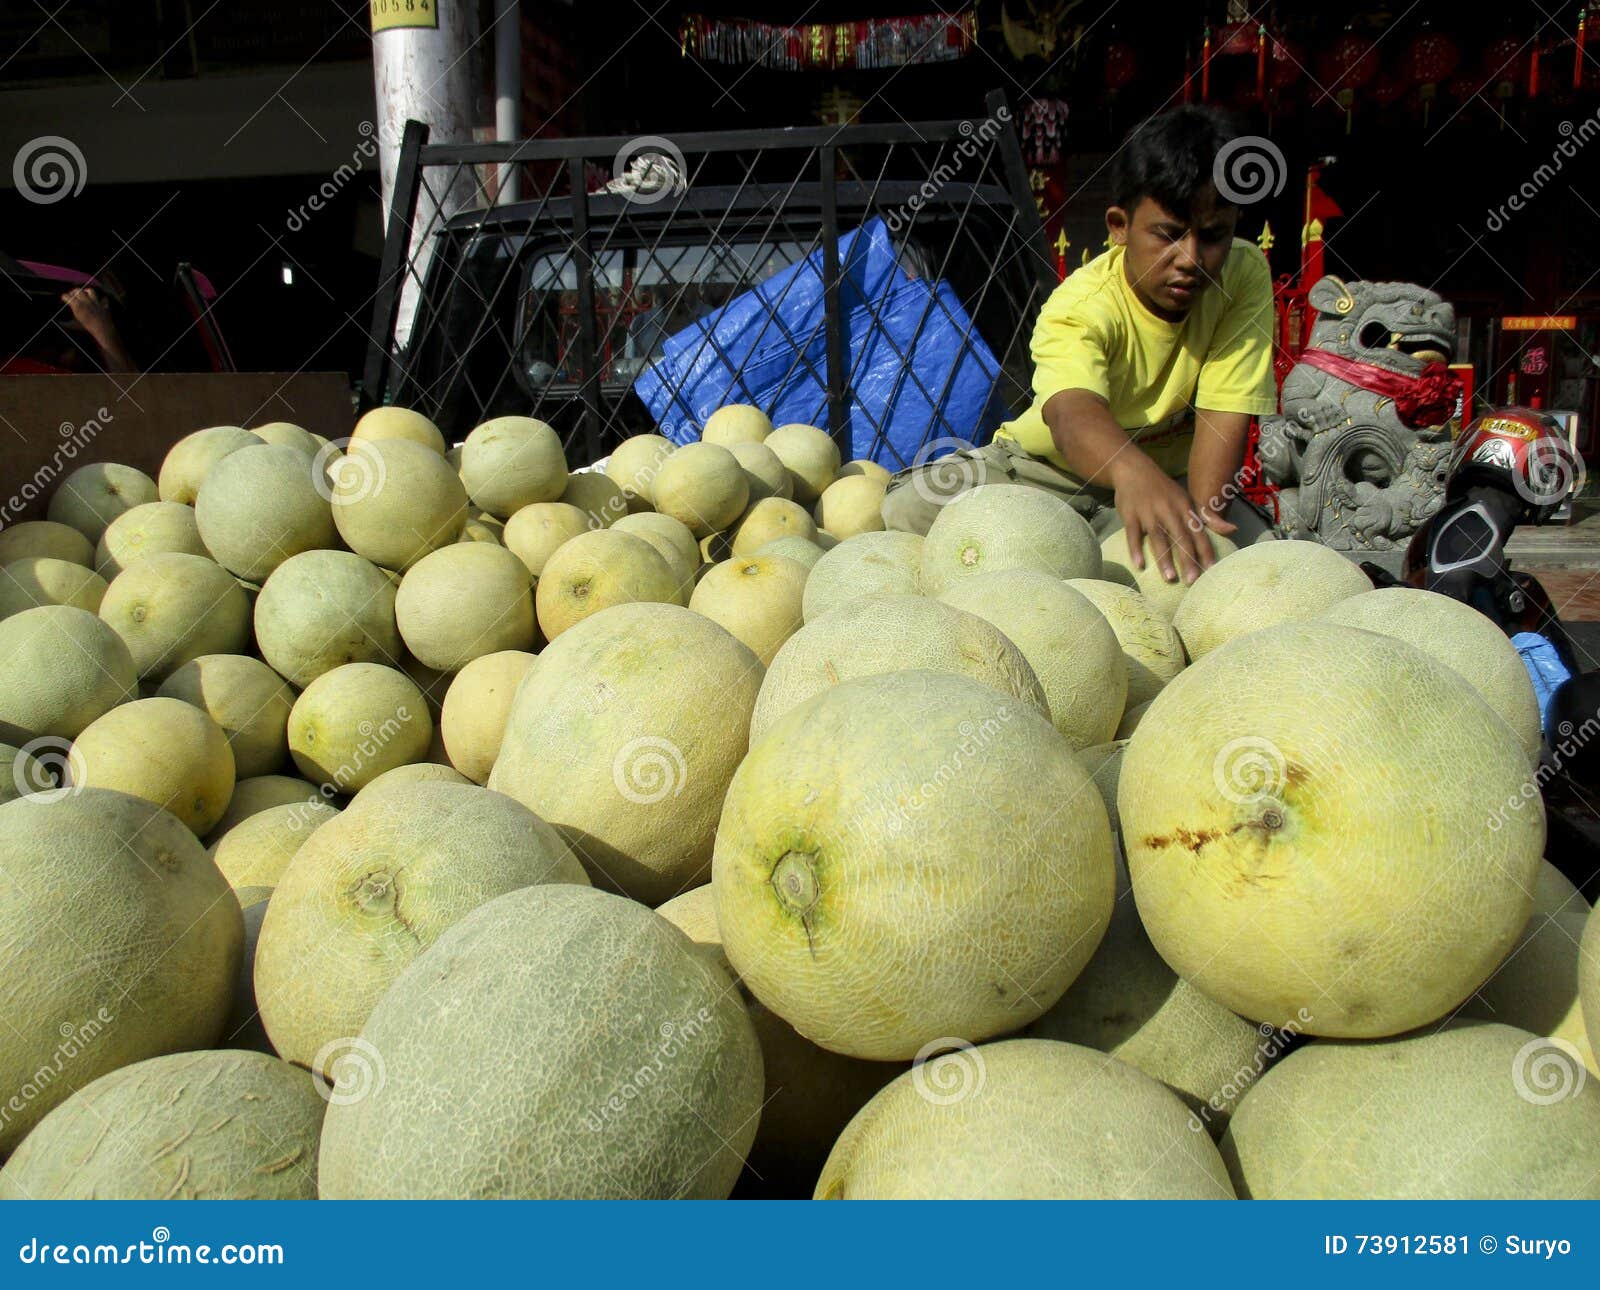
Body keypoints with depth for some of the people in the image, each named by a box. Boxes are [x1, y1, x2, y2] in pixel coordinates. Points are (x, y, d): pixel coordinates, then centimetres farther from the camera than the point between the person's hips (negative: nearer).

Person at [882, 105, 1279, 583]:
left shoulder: (1246, 277, -15)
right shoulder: (1081, 303, -26)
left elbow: (1224, 417, -20)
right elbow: (1073, 411, -48)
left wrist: (1200, 515, -36)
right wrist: (1134, 471, -70)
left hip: (1173, 473, 3)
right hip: (1052, 468, -2)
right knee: (907, 513, -24)